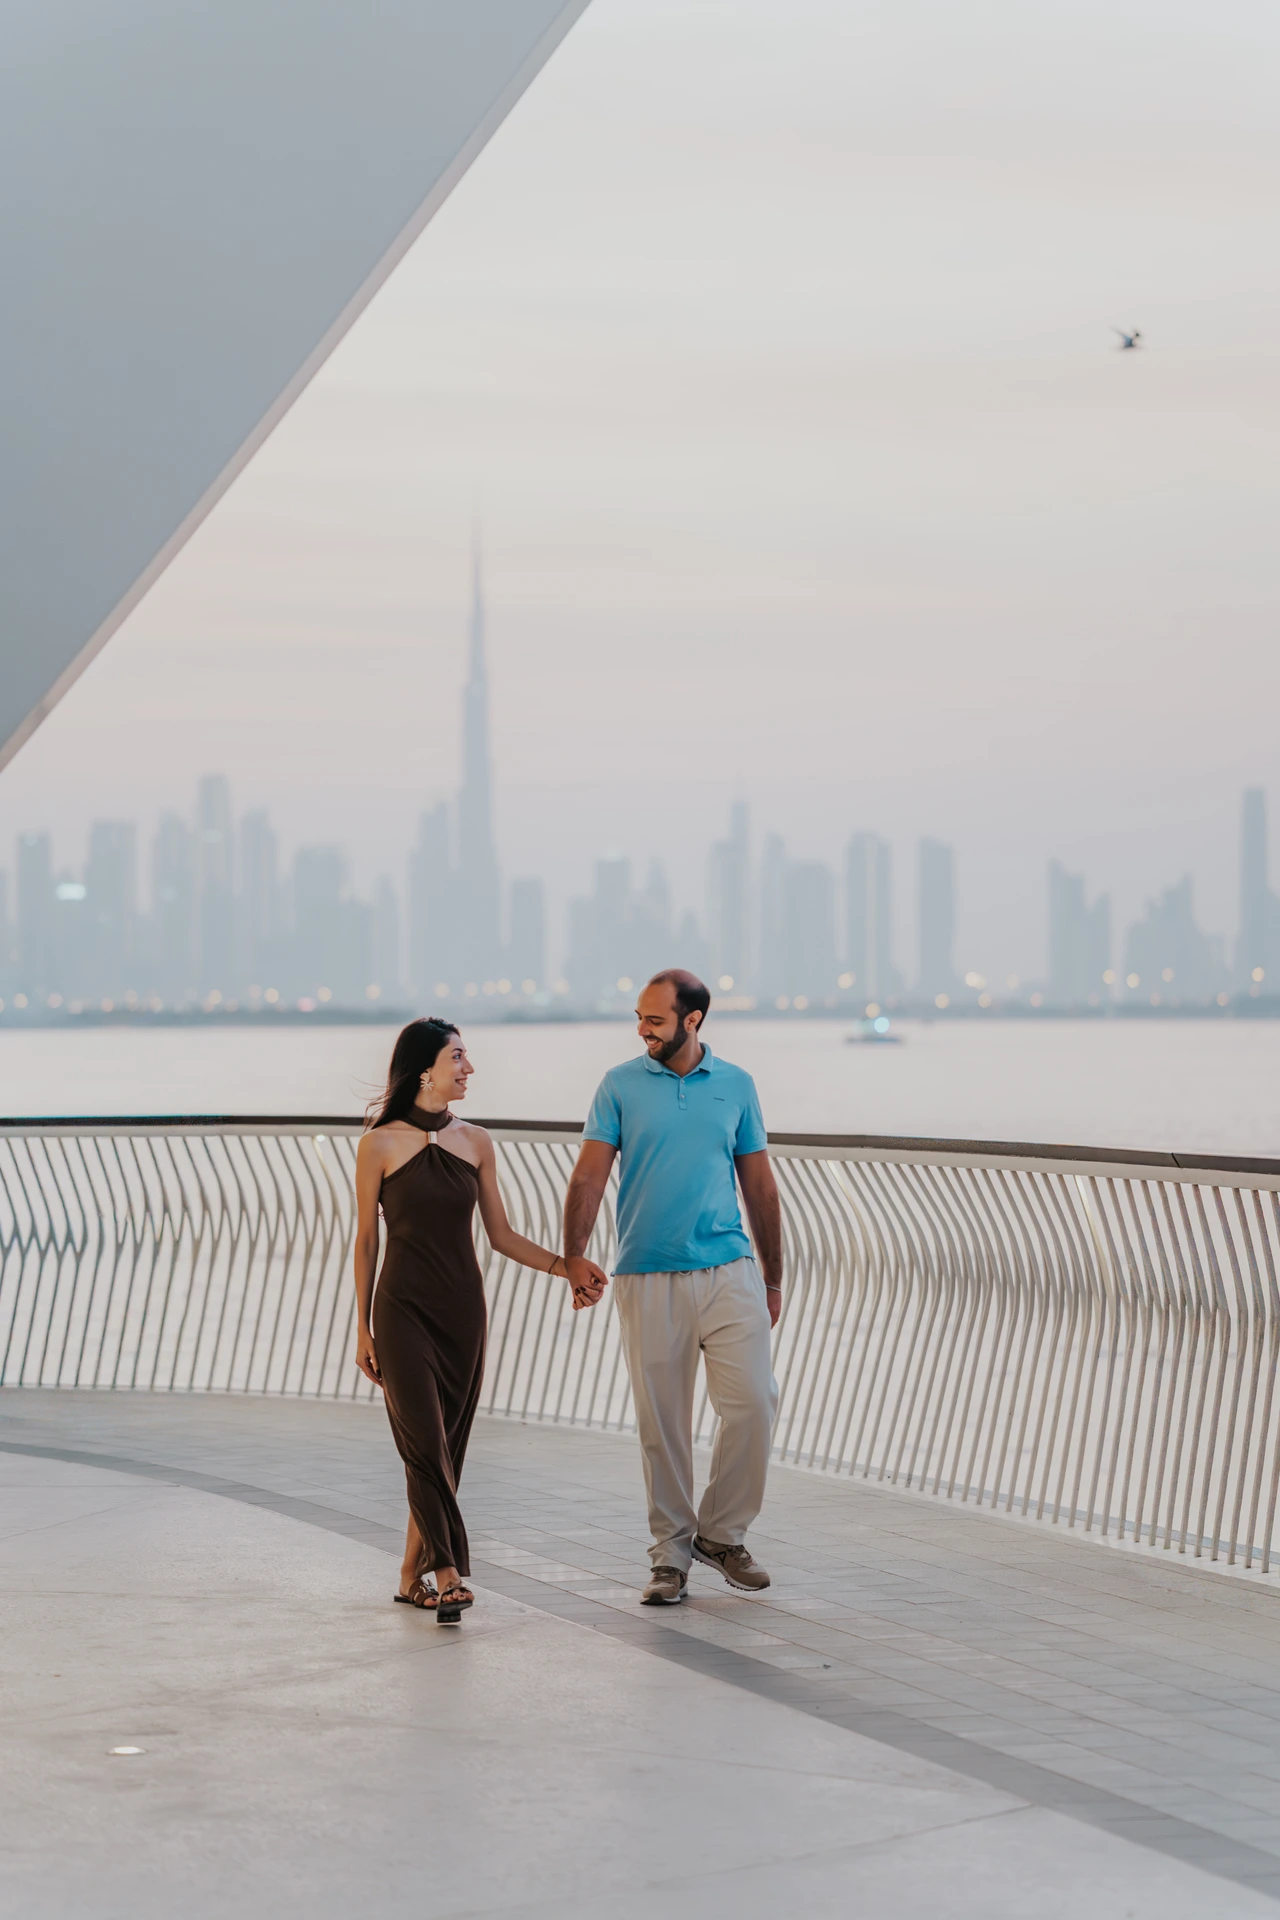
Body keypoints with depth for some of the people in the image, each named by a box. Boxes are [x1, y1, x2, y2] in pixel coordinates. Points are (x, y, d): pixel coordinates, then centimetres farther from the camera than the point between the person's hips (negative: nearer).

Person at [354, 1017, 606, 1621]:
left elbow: (501, 1235, 11)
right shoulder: (380, 1145, -4)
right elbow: (366, 1240, 2)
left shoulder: (475, 1142, 7)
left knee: (447, 1446, 4)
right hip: (403, 1308, -4)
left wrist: (565, 1266, -2)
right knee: (426, 1442, -12)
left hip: (462, 1309, 4)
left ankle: (413, 1574, 15)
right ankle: (448, 1576, -14)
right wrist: (363, 1327, 2)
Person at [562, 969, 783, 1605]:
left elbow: (759, 1186, 13)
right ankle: (670, 1552, 14)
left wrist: (772, 1279, 14)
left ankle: (721, 1533, 10)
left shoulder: (736, 1086, 8)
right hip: (647, 1281, -1)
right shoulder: (620, 1086, 3)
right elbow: (589, 1176, -4)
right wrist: (574, 1254, -20)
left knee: (753, 1402, -8)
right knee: (661, 1423, 3)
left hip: (729, 1272, 1)